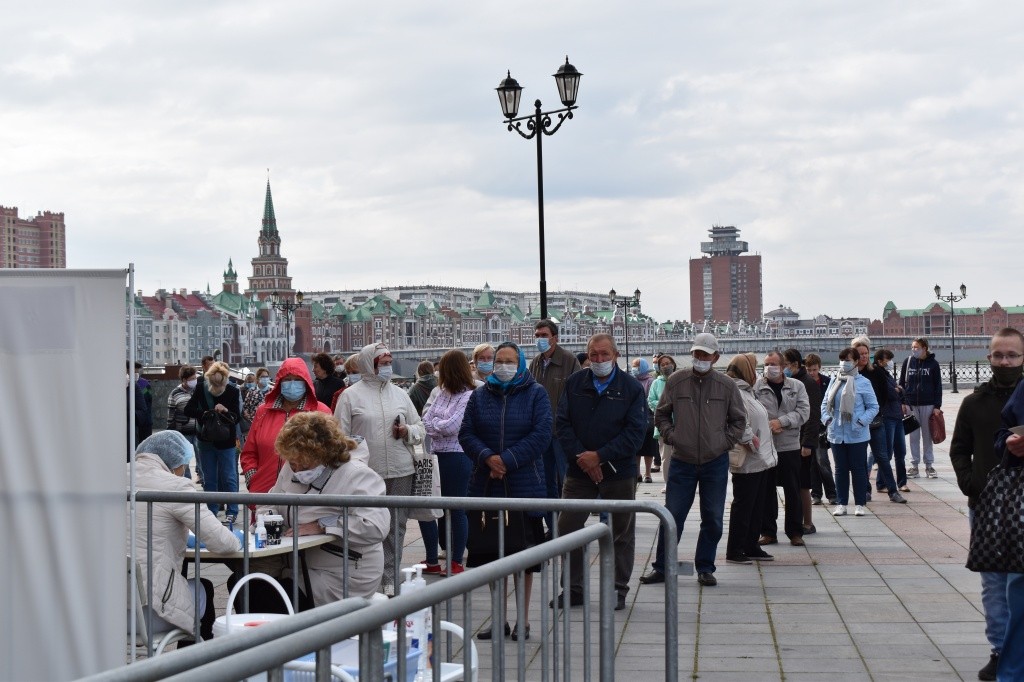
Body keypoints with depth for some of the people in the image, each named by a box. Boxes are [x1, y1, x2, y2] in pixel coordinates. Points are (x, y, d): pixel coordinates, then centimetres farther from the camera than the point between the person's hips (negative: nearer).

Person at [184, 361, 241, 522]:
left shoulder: (233, 391, -12)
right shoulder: (201, 388, -6)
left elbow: (237, 418, -12)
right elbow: (188, 410, -4)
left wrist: (226, 411, -32)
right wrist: (203, 413, -22)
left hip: (226, 441, -3)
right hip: (206, 441, 3)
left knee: (229, 478, 1)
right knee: (209, 479, 10)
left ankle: (232, 511, 10)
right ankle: (212, 510, 19)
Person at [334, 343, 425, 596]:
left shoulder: (399, 394, 12)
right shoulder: (351, 395, 0)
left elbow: (419, 428, 17)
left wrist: (407, 431, -5)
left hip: (400, 471, 4)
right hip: (366, 473, -4)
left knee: (396, 527, 6)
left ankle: (390, 579, 14)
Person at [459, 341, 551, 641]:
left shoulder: (535, 394, 0)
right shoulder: (480, 395, 9)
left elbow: (541, 434, -9)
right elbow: (466, 434, 3)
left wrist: (508, 461, -15)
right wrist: (488, 458, -15)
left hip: (523, 485, -3)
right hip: (487, 486, 3)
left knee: (523, 552, 2)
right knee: (492, 552, 7)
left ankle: (523, 619, 13)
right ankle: (500, 619, 18)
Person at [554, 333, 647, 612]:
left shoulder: (632, 388, -4)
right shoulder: (574, 384, 4)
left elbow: (636, 432, -10)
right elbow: (563, 423, 0)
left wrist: (599, 456, -16)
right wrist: (581, 457, -12)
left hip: (618, 472, -2)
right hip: (579, 471, 2)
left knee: (621, 533, 6)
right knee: (566, 528, 2)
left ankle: (618, 590, 18)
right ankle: (573, 589, 14)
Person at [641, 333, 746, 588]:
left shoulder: (726, 385, 1)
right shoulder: (676, 381, 0)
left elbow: (739, 419, 11)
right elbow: (661, 414, 11)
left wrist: (726, 441, 1)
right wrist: (670, 436, 0)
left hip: (716, 463, 1)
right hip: (682, 461, -1)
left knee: (713, 519, 5)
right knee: (672, 516, 1)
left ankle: (705, 569, 17)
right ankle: (661, 567, 11)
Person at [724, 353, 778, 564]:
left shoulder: (746, 392, 18)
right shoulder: (736, 394, -16)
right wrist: (752, 442, -19)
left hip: (760, 460, 10)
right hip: (747, 461, -10)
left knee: (756, 506, 15)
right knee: (743, 506, -4)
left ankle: (751, 546, 23)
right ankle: (734, 551, 2)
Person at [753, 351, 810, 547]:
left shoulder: (797, 386, 7)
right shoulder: (756, 387, 3)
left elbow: (804, 411, -3)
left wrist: (781, 421, -14)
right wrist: (766, 426, -17)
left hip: (790, 446, 0)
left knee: (793, 492, 4)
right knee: (766, 491, 5)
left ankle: (795, 532, 13)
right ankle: (768, 532, 14)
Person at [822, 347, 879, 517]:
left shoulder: (863, 383, -6)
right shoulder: (834, 382, 7)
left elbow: (873, 407, -3)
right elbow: (825, 403, 13)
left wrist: (862, 421, -15)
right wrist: (826, 418, -4)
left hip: (857, 435, -4)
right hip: (837, 434, 4)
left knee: (858, 469, 4)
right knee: (841, 469, 10)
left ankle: (860, 504, 12)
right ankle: (841, 503, 17)